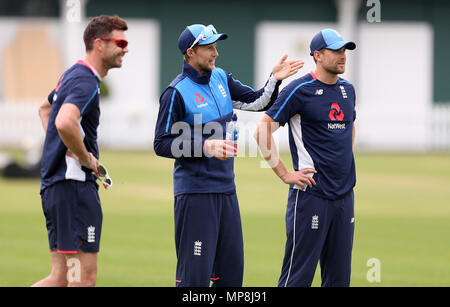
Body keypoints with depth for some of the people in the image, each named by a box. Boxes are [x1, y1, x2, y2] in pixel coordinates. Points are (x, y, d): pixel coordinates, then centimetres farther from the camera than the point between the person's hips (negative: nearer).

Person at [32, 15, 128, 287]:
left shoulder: (73, 75, 17)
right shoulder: (86, 82, -15)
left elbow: (45, 108, 36)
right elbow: (65, 122, -34)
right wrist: (86, 158, -18)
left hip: (54, 183, 10)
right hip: (74, 184, -10)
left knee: (60, 278, 10)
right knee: (85, 278, -7)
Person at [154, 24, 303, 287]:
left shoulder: (221, 78, 11)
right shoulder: (177, 92, -11)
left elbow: (259, 102, 14)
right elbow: (162, 144, -13)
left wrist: (275, 79, -5)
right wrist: (207, 147, -22)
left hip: (227, 190, 8)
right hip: (196, 193, -8)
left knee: (232, 267, 11)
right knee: (196, 273, -9)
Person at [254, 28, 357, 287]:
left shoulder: (347, 90, 13)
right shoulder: (300, 90, -8)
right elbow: (262, 131, -11)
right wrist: (285, 174, -12)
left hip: (345, 195, 7)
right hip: (311, 195, -7)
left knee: (339, 277, 9)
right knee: (298, 275, -8)